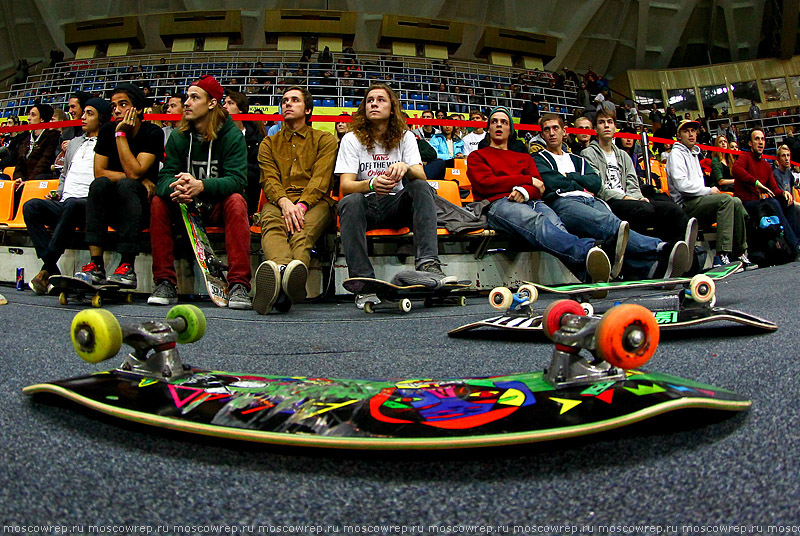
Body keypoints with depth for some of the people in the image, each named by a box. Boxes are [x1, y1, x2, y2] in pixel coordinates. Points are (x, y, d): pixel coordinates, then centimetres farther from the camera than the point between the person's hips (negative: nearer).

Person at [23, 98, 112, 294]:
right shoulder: (74, 143, 30)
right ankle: (53, 271, -28)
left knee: (72, 205, -39)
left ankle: (46, 271, -34)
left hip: (88, 204, -6)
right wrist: (58, 194, 18)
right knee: (31, 206, -22)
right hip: (64, 203, 6)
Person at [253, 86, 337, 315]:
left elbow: (320, 179, 3)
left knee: (302, 231, -37)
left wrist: (301, 205, -18)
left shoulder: (326, 140, 20)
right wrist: (284, 202, -15)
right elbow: (269, 180, 9)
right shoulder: (269, 144, 27)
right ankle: (282, 268, -69)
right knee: (272, 224, -38)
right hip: (279, 200, 1)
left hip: (314, 201, -1)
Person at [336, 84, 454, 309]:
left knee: (421, 188, -26)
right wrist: (371, 184, -32)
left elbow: (421, 176, -6)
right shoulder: (352, 139, 2)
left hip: (398, 205, 2)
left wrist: (406, 168, -31)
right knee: (349, 202, -34)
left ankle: (428, 263, -40)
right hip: (366, 206, -1)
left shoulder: (405, 137, 7)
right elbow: (345, 185, -10)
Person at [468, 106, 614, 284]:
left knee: (556, 226, -34)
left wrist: (525, 191, -8)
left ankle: (589, 275, -62)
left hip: (531, 201, 4)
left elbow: (540, 186, 19)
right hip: (498, 204, -4)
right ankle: (587, 250, -67)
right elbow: (485, 184, 5)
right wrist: (528, 180, 6)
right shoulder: (477, 156, 25)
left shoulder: (525, 157, 36)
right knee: (537, 221, -39)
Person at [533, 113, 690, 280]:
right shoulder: (538, 160, 24)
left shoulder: (577, 160, 38)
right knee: (608, 223, -37)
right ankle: (661, 249, -62)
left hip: (591, 200, 5)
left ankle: (651, 268, -62)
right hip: (562, 202, -5)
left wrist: (568, 176, 9)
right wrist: (580, 184, 10)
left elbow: (596, 183, 19)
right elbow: (551, 182, 1)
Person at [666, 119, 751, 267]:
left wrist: (710, 191, 6)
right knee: (726, 199, -25)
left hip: (698, 200, 9)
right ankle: (722, 254, -32)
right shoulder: (676, 154, -4)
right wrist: (708, 191, -9)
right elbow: (682, 185, -18)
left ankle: (740, 252, -4)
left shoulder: (694, 154, 27)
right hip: (685, 204, -9)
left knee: (736, 202, -6)